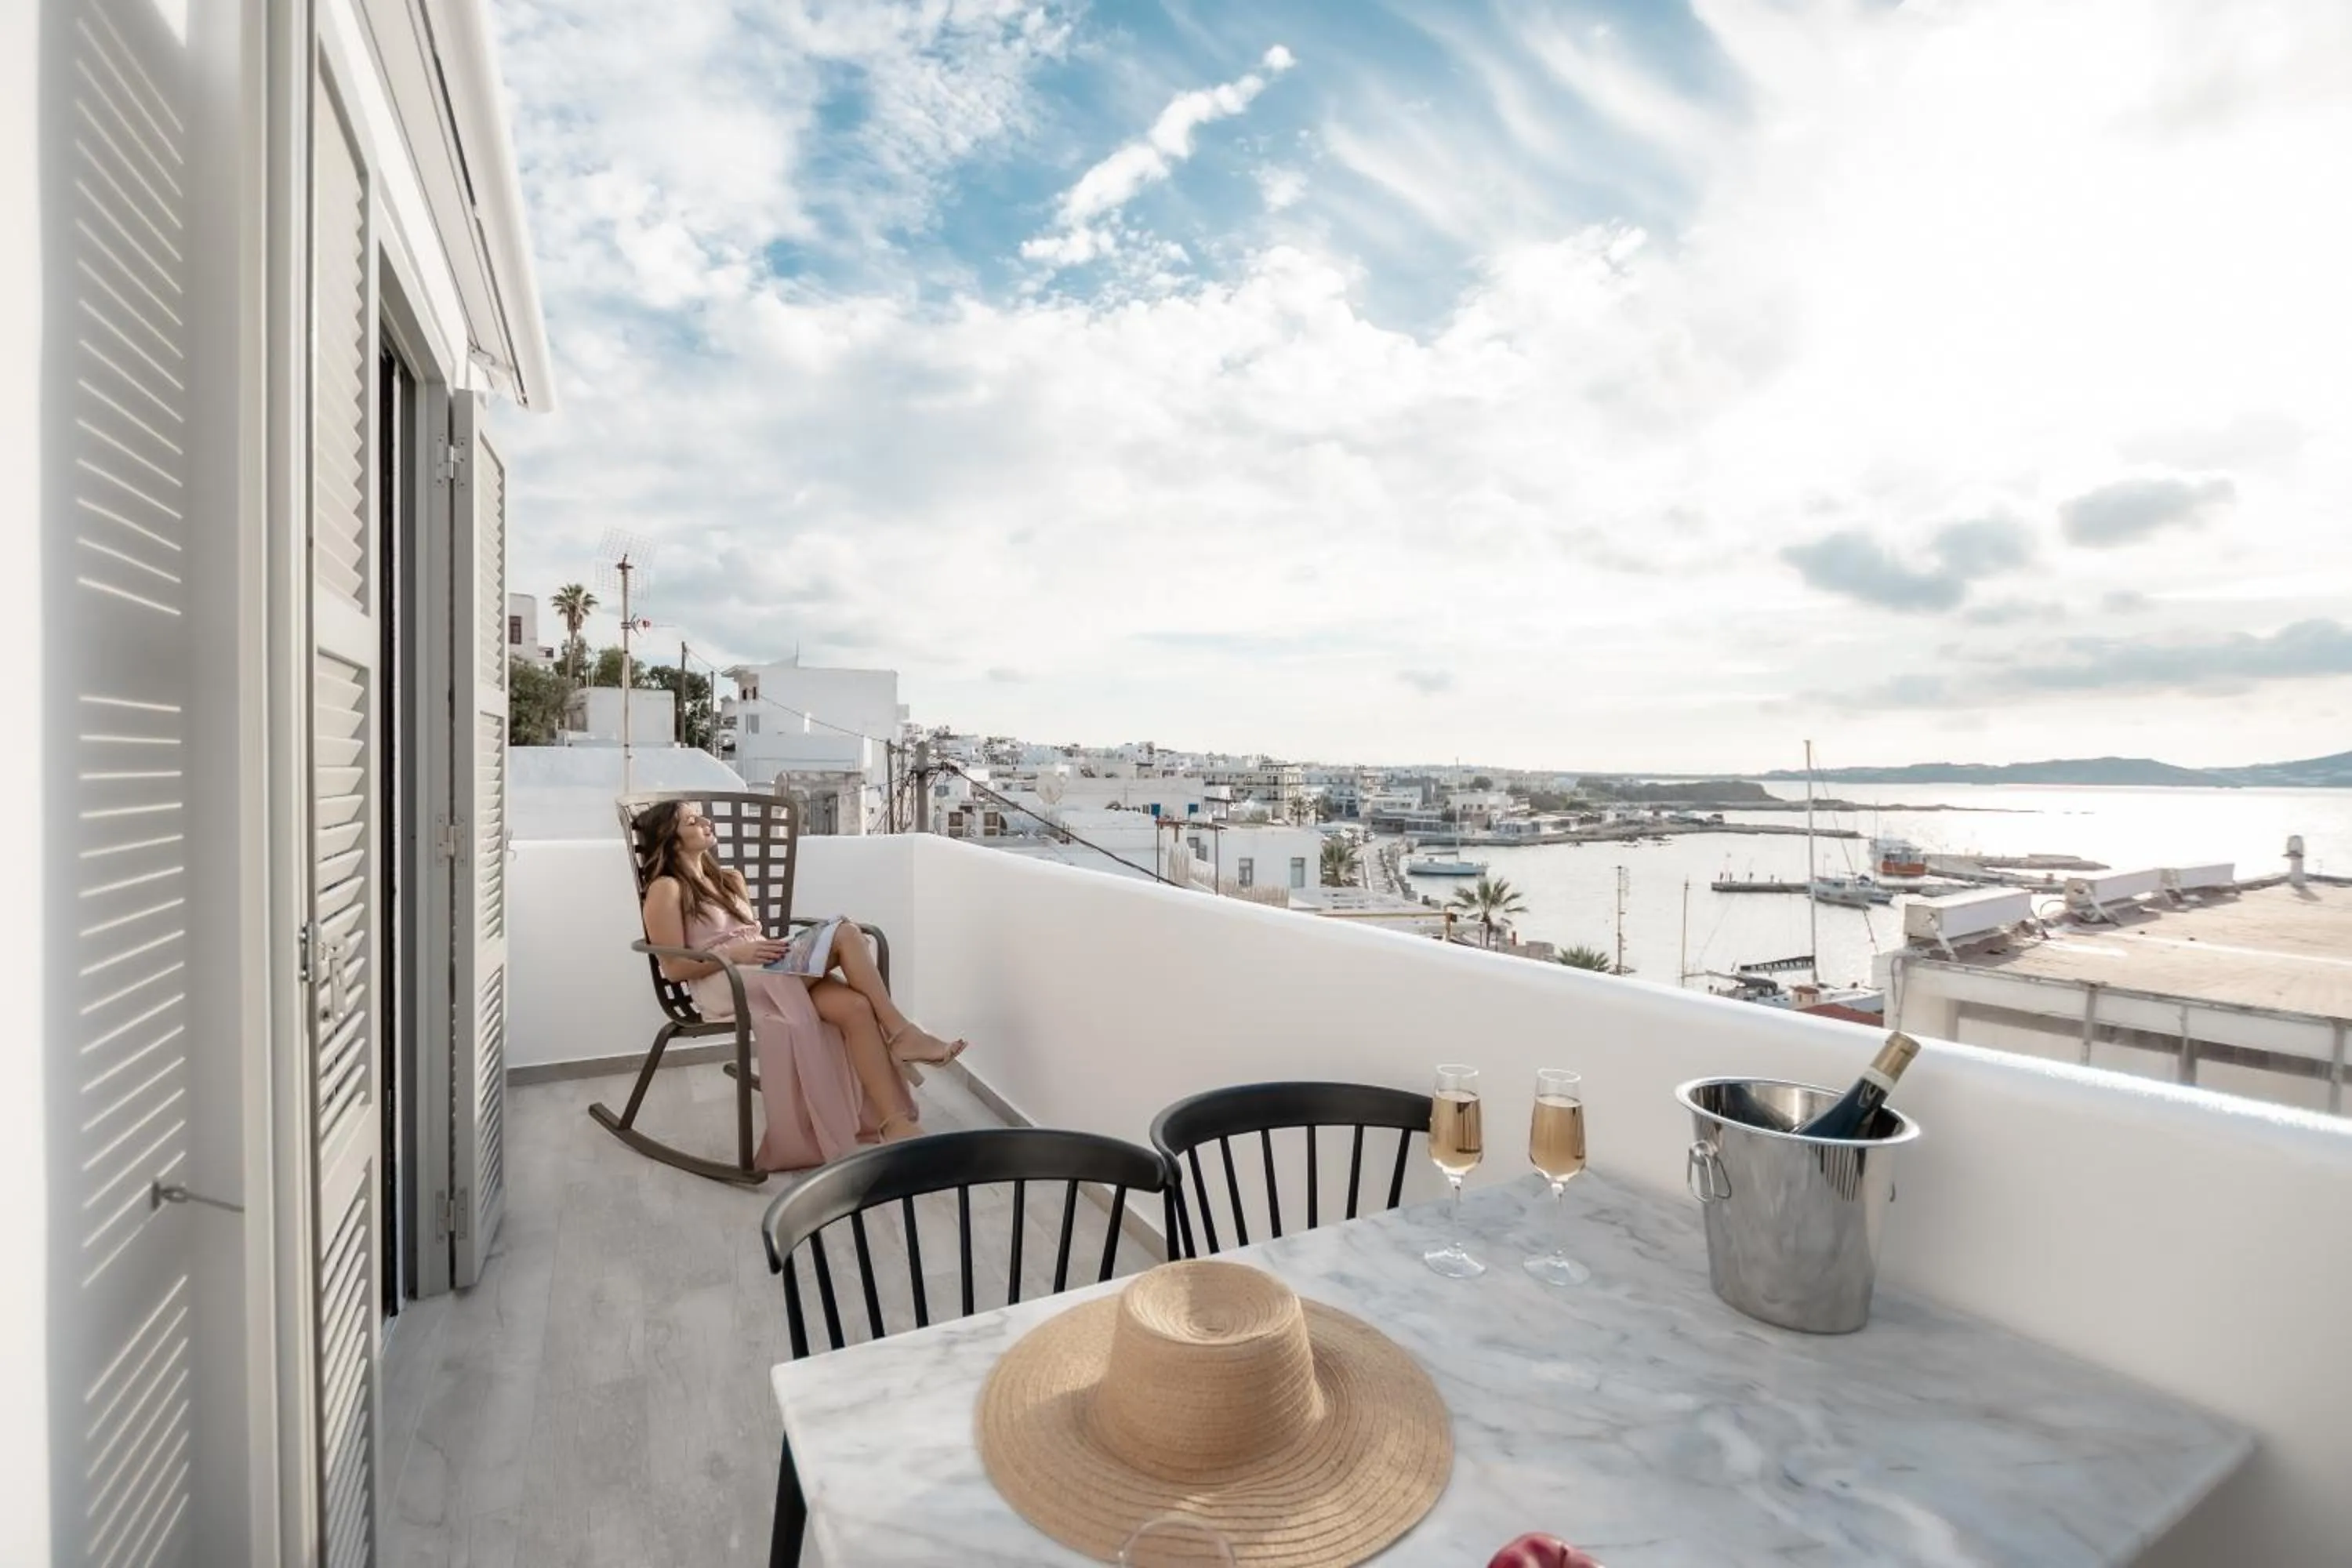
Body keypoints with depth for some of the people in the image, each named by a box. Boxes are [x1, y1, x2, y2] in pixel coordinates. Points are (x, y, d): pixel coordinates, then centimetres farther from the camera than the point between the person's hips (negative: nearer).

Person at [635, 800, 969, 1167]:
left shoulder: (730, 880, 24)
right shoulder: (667, 890, 1)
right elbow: (674, 968, -6)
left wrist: (772, 948, 1)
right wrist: (735, 953, -18)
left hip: (768, 975, 7)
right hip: (722, 985, -7)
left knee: (855, 1006, -25)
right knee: (844, 933, -25)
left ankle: (893, 1123, -29)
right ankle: (901, 1031, -24)